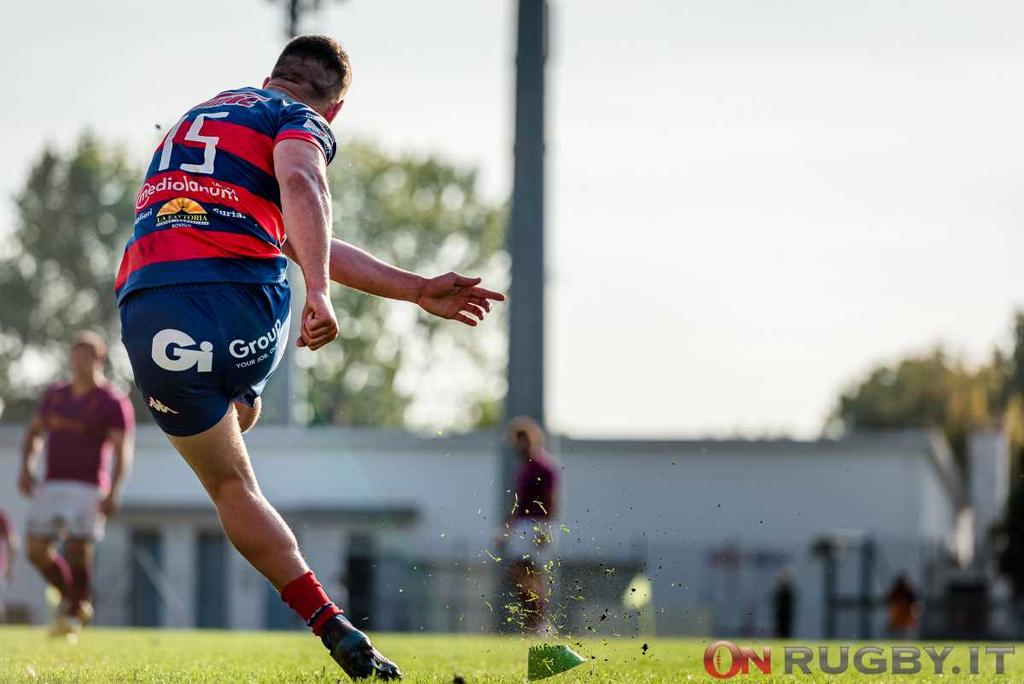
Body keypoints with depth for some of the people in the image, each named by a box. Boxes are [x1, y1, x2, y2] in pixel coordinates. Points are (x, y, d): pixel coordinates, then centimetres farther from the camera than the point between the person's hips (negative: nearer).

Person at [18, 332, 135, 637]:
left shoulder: (113, 402, -5)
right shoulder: (55, 395, 14)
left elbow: (122, 451, -9)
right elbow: (34, 432, 24)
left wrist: (113, 493, -20)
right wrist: (26, 468, 9)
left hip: (88, 487, -6)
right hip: (51, 484, 6)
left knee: (78, 552, -10)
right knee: (36, 549, 2)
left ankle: (73, 616, 0)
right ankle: (70, 598, 23)